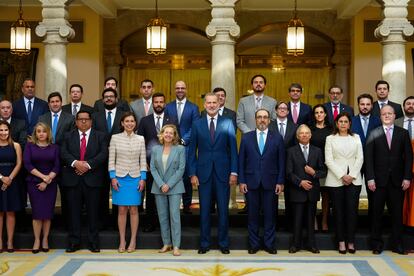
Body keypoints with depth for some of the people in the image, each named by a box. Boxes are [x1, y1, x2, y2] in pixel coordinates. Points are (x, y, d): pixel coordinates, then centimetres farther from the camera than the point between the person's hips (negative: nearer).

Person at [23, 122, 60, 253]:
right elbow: (27, 164, -6)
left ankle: (45, 239, 10)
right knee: (37, 212, -3)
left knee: (48, 212, 0)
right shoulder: (30, 146, 5)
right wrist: (43, 176, -13)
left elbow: (57, 166, 0)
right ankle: (37, 240, 5)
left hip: (50, 183, 1)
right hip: (34, 183, -1)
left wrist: (47, 181, -11)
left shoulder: (54, 147, 6)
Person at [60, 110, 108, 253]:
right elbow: (64, 153, 0)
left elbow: (103, 154, -5)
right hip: (73, 179, 1)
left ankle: (93, 242, 10)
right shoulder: (68, 136, 12)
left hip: (92, 179, -1)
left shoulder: (100, 136, 8)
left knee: (93, 212, 2)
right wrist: (75, 163, -17)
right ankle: (74, 242, 12)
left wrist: (88, 165, -15)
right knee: (73, 212, 4)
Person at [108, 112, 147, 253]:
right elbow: (111, 160, 1)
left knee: (133, 210, 3)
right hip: (119, 177, -1)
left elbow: (143, 160, 5)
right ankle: (122, 241, 11)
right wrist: (113, 177, -6)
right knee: (122, 210, 3)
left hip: (135, 178, 1)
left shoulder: (140, 139, 4)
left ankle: (133, 241, 11)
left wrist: (143, 178, -2)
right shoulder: (115, 138, 1)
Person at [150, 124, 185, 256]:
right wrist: (161, 184, -9)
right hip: (159, 188, 3)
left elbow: (181, 169, -5)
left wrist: (169, 185, -12)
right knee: (162, 216, 7)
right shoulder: (155, 149, 7)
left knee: (174, 215, -6)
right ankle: (166, 243, 16)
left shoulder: (180, 149, -1)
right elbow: (153, 168, 3)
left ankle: (176, 246, -3)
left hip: (174, 187, -3)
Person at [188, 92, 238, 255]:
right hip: (203, 173, 1)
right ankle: (204, 243, 18)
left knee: (223, 210, 6)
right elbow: (192, 151, 5)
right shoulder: (197, 124, 5)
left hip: (222, 173, 0)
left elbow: (233, 149, 1)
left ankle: (223, 243, 18)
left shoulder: (227, 123, 2)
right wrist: (192, 173, -2)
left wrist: (234, 172, -5)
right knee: (204, 210, 7)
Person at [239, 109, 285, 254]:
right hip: (251, 182, 0)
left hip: (270, 182, 0)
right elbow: (241, 161, 4)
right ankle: (253, 244, 16)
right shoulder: (246, 137, 6)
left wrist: (280, 182, -2)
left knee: (270, 215, 4)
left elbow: (281, 162, 3)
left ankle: (269, 244, 15)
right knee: (252, 215, 6)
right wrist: (241, 181, -2)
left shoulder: (277, 138, 5)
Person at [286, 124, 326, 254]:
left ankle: (311, 244, 16)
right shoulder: (291, 151, 3)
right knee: (297, 219, 2)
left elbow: (323, 171, 7)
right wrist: (300, 182, -14)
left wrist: (314, 173, -12)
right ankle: (296, 244, 12)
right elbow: (289, 172, -3)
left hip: (312, 190, 2)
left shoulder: (317, 151, 9)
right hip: (297, 190, -2)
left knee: (310, 219, 8)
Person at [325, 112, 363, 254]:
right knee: (338, 210, 1)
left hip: (354, 179, 1)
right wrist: (342, 176, -10)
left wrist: (352, 175, -6)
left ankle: (351, 241, 5)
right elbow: (329, 160, -2)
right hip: (336, 180, -1)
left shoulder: (356, 138, 12)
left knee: (352, 210, -3)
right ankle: (341, 241, 8)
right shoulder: (330, 138, 6)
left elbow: (360, 158, 6)